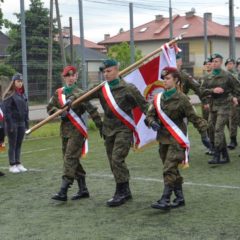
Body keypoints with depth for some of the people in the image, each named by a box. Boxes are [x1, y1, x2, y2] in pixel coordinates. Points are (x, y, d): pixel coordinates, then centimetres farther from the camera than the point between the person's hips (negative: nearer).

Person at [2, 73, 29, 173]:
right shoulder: (9, 94, -7)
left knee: (19, 144, 10)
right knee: (12, 145, 0)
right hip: (13, 123, -6)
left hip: (21, 123, 6)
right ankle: (12, 165, 6)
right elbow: (6, 110, -12)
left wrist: (27, 122, 11)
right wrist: (9, 124, -17)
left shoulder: (23, 94, 13)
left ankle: (18, 164, 16)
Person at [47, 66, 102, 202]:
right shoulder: (58, 93, 9)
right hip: (64, 130, 7)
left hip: (77, 131, -7)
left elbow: (92, 110, -8)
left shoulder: (80, 93, -7)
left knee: (70, 159, -11)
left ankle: (63, 192, -12)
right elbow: (50, 107, 11)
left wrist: (101, 126, -10)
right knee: (74, 161, 12)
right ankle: (83, 190, 22)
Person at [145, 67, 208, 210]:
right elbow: (150, 114, 9)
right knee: (173, 170, 13)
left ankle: (165, 200, -10)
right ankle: (180, 198, 24)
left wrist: (203, 133, -13)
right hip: (163, 138, 7)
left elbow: (193, 117, -9)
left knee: (169, 170, -12)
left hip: (176, 139, -7)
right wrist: (152, 122, -14)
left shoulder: (181, 98, -9)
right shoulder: (159, 98, 7)